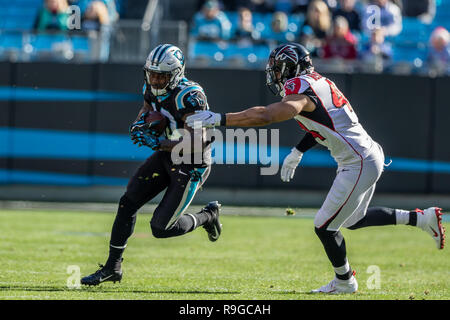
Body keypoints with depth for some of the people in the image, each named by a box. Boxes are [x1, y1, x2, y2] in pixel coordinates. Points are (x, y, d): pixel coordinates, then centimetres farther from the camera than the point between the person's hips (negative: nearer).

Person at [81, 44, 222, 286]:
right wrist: (139, 125, -5)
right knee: (128, 203, -2)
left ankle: (207, 216, 22)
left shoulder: (189, 98, -27)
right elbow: (146, 110, 18)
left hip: (191, 165, -7)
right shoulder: (152, 89, -4)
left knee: (161, 228, -5)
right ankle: (112, 267, 8)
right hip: (166, 156, 7)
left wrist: (159, 144, -33)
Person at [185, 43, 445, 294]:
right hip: (368, 157, 10)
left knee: (325, 227, 1)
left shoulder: (301, 93, -19)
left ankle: (344, 282, 19)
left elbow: (264, 115, -33)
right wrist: (298, 152, 23)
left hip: (359, 165, -10)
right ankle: (422, 218, 26)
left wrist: (218, 119, -32)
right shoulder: (320, 82, 10)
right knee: (353, 220, 24)